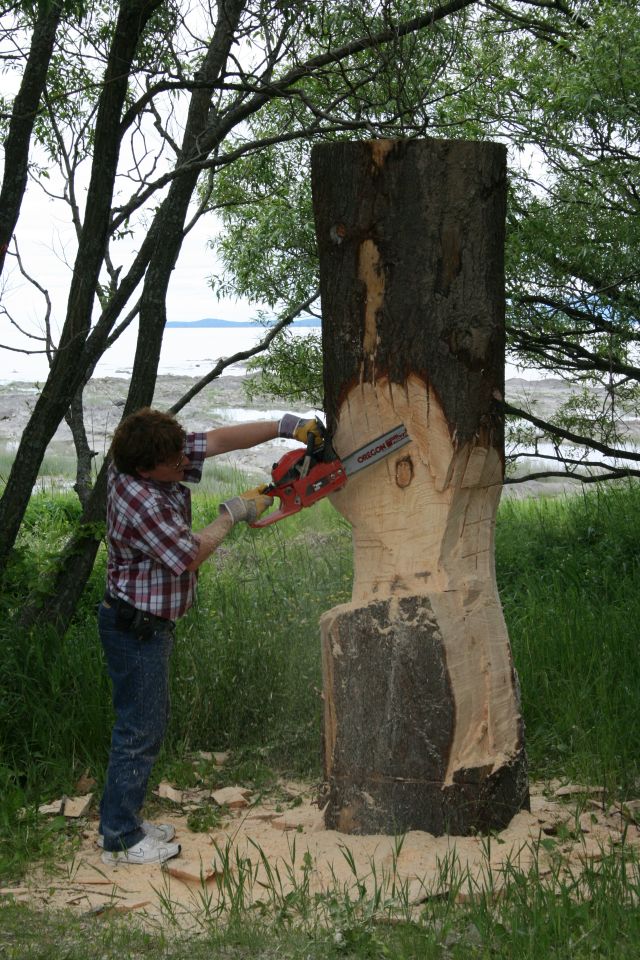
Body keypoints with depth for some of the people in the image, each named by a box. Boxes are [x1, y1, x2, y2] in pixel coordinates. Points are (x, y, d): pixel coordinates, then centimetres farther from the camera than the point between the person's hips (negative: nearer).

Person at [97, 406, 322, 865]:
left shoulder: (153, 462, -3)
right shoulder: (139, 503, -29)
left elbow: (218, 440, 1)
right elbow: (189, 555, -20)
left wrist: (284, 426, -6)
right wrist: (234, 514, -9)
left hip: (149, 623, 10)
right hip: (135, 628, -10)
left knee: (146, 723, 18)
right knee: (141, 731, -1)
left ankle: (123, 821, 29)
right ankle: (121, 839, 10)